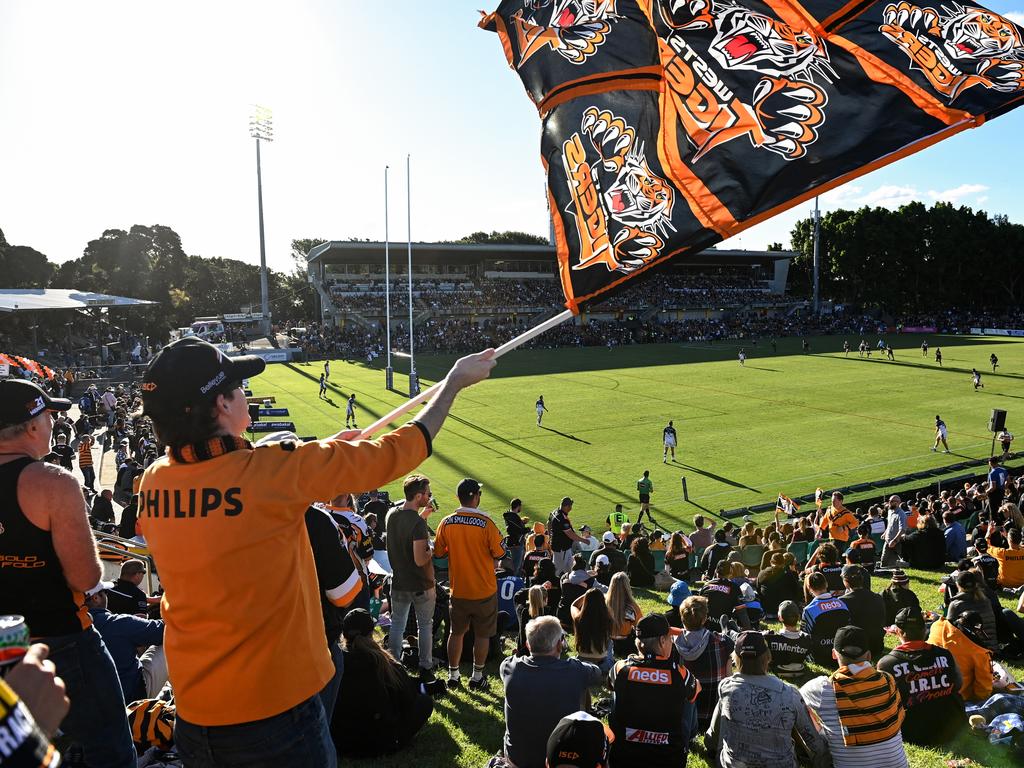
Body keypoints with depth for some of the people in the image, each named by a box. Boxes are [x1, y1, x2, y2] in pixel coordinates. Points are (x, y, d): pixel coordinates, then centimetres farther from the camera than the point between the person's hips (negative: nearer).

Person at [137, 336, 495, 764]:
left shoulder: (152, 483, -6)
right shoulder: (275, 471, -24)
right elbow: (396, 452, -15)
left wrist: (323, 453, 15)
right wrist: (455, 381, -2)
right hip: (277, 708, -6)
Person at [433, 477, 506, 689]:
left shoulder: (447, 523, -9)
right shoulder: (486, 523, -19)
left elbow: (438, 552, 2)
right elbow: (499, 553, -11)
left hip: (458, 590, 3)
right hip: (484, 591, -3)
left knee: (457, 632, 18)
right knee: (482, 635, 13)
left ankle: (453, 676, 27)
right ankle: (477, 677, 22)